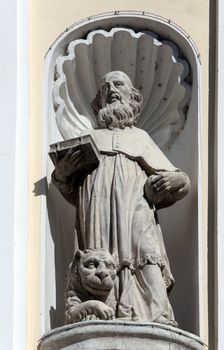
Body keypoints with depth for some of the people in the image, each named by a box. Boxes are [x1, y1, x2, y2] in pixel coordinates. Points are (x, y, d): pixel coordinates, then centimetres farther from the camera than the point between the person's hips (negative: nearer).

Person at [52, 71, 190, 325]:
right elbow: (71, 189, 22)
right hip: (98, 212, 1)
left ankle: (156, 321, -38)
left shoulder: (140, 137, 28)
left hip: (135, 208, -1)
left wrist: (176, 181, -4)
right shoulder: (89, 137, 30)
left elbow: (162, 183, 19)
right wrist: (62, 172, 0)